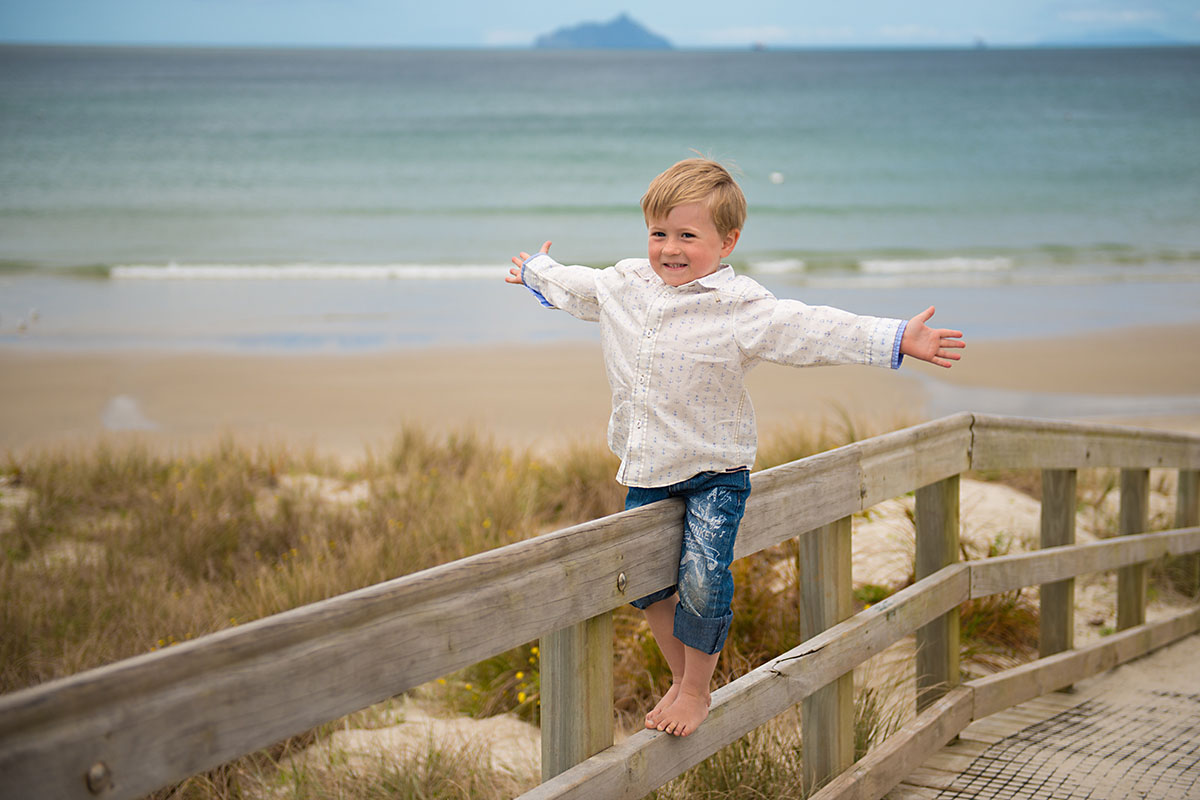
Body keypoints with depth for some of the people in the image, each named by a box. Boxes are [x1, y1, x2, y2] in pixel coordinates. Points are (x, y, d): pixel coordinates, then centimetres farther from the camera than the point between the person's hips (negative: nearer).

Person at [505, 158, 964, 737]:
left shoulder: (742, 306, -14)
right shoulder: (622, 286, 3)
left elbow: (812, 329, -21)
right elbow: (573, 288, 25)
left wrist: (896, 340, -30)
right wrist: (536, 272, 44)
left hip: (714, 470, -6)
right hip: (647, 469, 6)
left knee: (702, 580, -15)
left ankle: (697, 691, 7)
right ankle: (680, 678, 28)